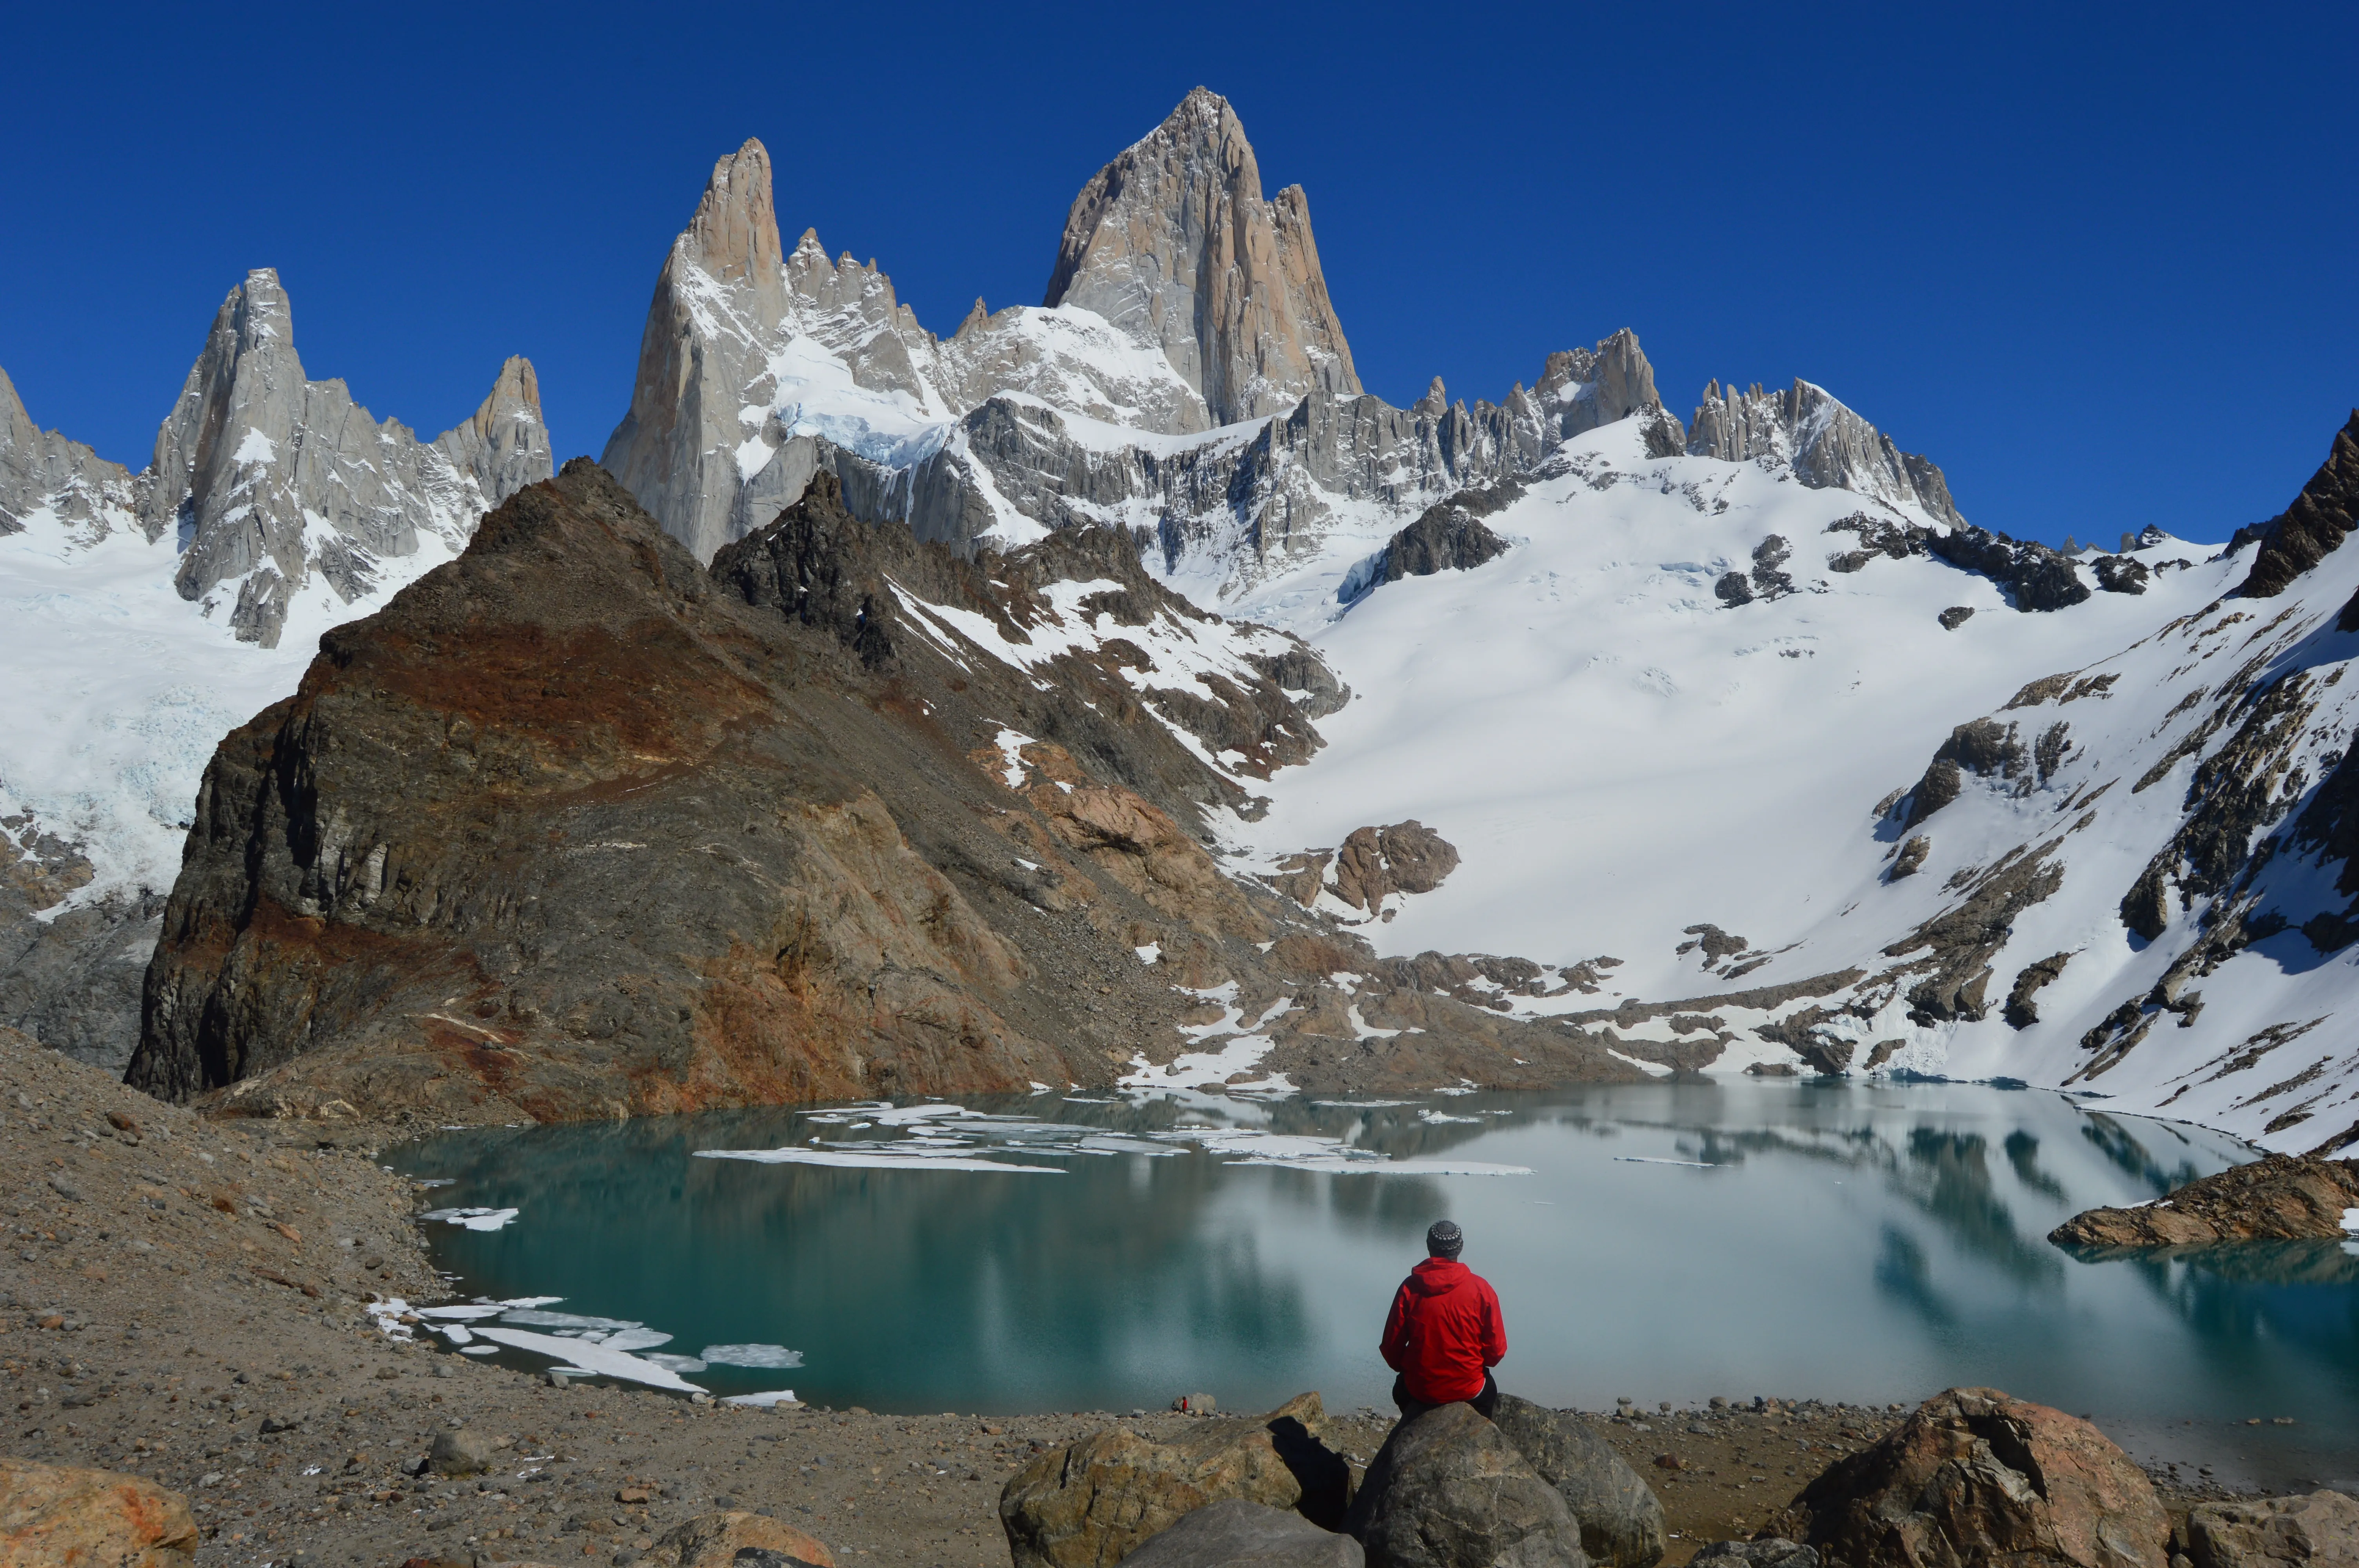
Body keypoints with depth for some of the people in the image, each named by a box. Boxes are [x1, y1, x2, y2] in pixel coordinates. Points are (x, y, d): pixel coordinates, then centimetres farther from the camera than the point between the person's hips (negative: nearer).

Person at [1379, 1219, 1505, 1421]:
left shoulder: (1410, 1288, -11)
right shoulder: (1481, 1289, -12)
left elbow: (1392, 1346, -6)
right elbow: (1496, 1349, -6)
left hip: (1420, 1389, 0)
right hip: (1468, 1389, 0)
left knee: (1401, 1389, 36)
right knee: (1489, 1389, 35)